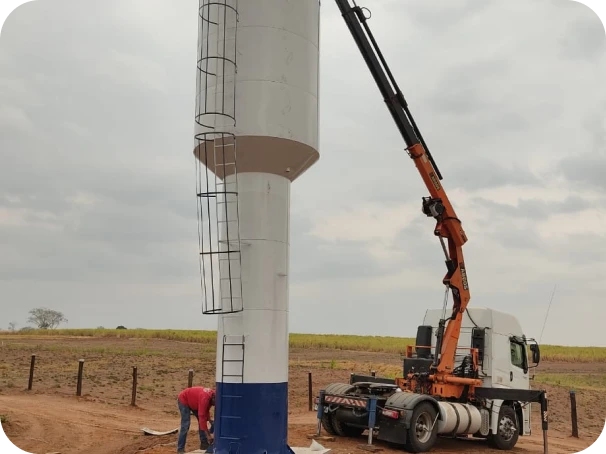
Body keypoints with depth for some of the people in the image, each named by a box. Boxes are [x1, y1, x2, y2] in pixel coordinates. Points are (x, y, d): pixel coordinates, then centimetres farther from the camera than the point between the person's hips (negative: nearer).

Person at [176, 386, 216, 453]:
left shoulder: (212, 395, -11)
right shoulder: (205, 398, -37)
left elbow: (206, 410, 4)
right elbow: (202, 417, -38)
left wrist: (210, 421, -11)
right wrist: (208, 435, -36)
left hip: (193, 400, 9)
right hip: (184, 400, -9)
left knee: (201, 421, 5)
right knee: (185, 425, -15)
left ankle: (204, 443, 12)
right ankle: (180, 449, -11)